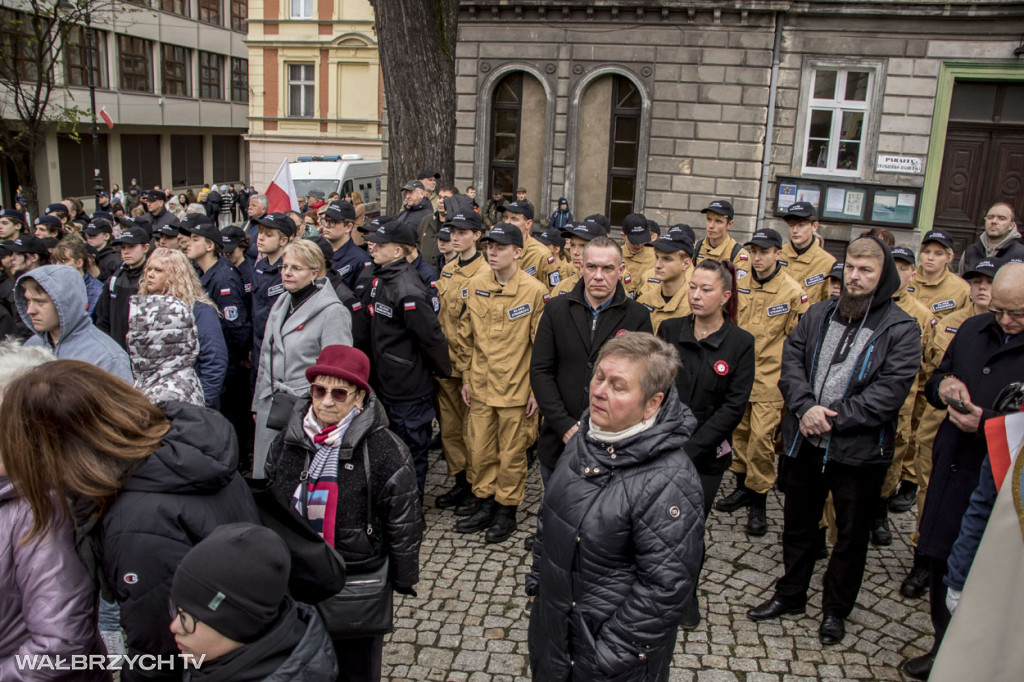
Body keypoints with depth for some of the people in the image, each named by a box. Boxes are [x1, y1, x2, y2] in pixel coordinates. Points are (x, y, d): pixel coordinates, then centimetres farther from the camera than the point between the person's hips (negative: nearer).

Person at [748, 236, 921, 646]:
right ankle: (790, 595, 38)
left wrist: (832, 418, -19)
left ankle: (836, 609, 32)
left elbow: (889, 391, -16)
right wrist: (805, 407, -16)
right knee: (797, 524, 19)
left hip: (859, 451, -4)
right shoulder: (818, 314, 6)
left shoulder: (901, 329, -8)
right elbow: (791, 359, 0)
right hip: (804, 442, 4)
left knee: (851, 534, 12)